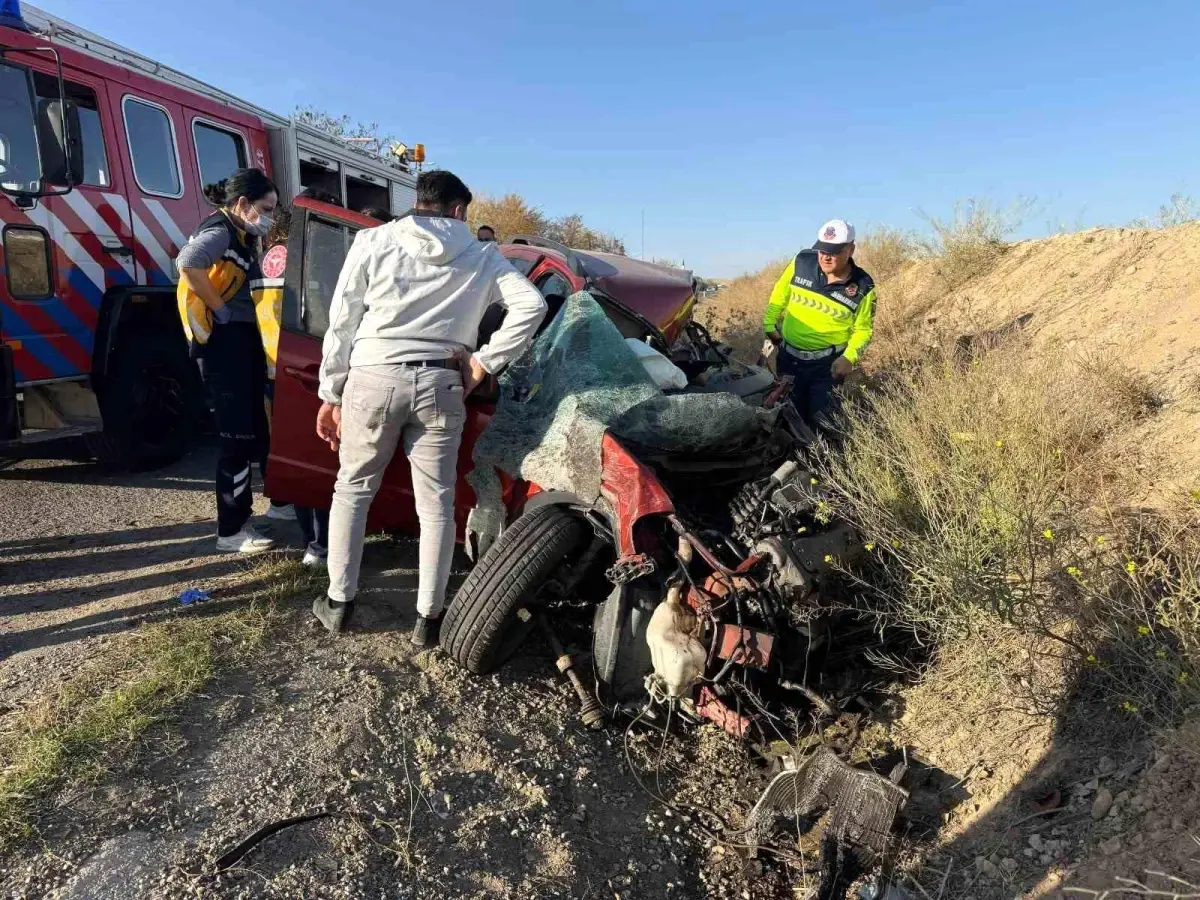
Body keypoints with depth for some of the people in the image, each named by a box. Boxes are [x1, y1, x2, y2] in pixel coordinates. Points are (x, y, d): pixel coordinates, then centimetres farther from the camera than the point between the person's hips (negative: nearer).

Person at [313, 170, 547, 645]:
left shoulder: (374, 241, 6)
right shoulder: (481, 256, 8)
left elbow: (341, 322, 4)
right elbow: (532, 304, -4)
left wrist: (331, 394, 10)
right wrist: (484, 361, -2)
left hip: (373, 377, 0)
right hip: (440, 384, 0)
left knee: (352, 490, 18)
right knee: (436, 503, 9)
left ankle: (338, 602, 26)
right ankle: (428, 617, 16)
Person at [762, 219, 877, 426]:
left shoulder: (863, 287, -13)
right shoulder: (801, 263, -10)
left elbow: (863, 329, -3)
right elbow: (780, 294, 7)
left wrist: (849, 358, -17)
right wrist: (769, 325, 7)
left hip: (827, 363, -3)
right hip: (788, 356, 3)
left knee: (820, 420, 0)